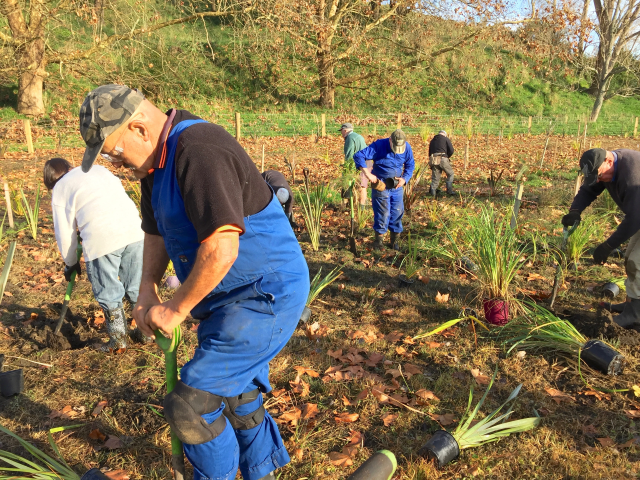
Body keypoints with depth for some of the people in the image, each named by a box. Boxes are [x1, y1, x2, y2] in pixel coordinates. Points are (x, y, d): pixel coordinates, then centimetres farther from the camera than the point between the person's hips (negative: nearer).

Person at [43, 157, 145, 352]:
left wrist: (70, 263, 28)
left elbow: (65, 234, 13)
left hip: (101, 236, -5)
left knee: (108, 293, 10)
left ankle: (118, 341, 20)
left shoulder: (59, 190, 15)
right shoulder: (98, 169, 28)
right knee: (137, 286, 18)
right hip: (133, 227, 5)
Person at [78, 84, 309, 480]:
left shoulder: (199, 152, -24)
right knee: (236, 396, 23)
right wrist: (148, 290, 8)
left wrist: (176, 310, -19)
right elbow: (156, 231, 20)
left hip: (266, 295, -10)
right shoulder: (157, 160, 9)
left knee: (192, 405, -12)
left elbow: (221, 249, -31)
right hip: (231, 298, 10)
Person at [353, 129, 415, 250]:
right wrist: (368, 174, -27)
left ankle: (394, 241, 23)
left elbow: (410, 165, 10)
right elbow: (358, 156, -21)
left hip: (397, 186, 5)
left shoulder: (407, 147, -5)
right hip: (381, 185, -4)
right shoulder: (379, 145, -19)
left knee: (398, 212, 7)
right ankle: (378, 241, 9)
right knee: (382, 213, -6)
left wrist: (405, 179, -8)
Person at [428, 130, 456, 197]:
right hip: (443, 159, -4)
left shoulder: (432, 141, 24)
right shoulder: (446, 139, 9)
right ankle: (449, 190, 11)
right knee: (450, 174, 16)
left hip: (433, 160, 4)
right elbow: (451, 150, -1)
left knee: (435, 178, 6)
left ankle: (433, 193, -7)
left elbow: (430, 153, 22)